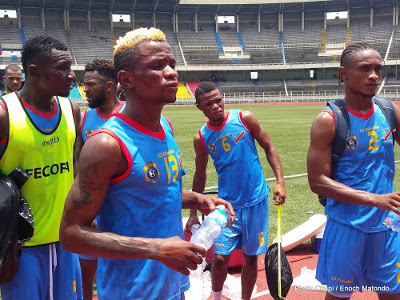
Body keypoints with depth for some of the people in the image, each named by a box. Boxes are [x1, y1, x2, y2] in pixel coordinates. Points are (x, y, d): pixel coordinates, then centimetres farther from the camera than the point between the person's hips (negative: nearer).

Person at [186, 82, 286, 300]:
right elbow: (200, 177, 7)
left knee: (251, 257, 10)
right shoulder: (201, 137, -3)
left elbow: (268, 147, 2)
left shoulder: (244, 118, -7)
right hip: (227, 204, 0)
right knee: (220, 258, -5)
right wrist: (193, 213, 8)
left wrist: (280, 181, -9)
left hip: (256, 201, 0)